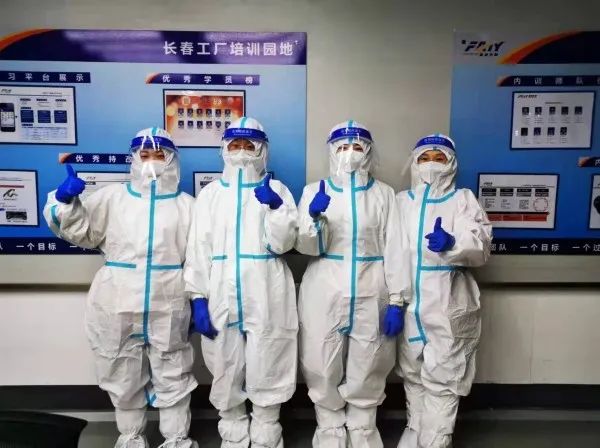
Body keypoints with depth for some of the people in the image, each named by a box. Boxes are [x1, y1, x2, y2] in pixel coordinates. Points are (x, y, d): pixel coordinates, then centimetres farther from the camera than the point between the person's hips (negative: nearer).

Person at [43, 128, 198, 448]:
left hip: (168, 307, -1)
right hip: (119, 305, 2)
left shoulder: (186, 204, 4)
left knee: (172, 376, 12)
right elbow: (80, 231, 6)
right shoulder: (112, 197, 6)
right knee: (124, 376, 17)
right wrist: (65, 201, -10)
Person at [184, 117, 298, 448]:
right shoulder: (210, 193, 7)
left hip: (266, 299, -1)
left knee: (266, 372, 8)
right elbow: (198, 248, 3)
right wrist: (198, 298, -3)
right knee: (226, 374, 13)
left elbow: (282, 243, -5)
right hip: (221, 298, 2)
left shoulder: (276, 189, 4)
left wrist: (275, 205, -20)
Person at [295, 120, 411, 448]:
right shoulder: (314, 190, 4)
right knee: (323, 370, 7)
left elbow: (395, 249, 0)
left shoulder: (384, 194, 5)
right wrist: (314, 217, -21)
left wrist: (397, 301, -6)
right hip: (324, 295, 0)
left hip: (370, 296, 0)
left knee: (367, 372, 10)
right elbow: (307, 247, -1)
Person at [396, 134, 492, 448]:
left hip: (447, 305, -3)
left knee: (441, 379, 0)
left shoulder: (463, 199, 5)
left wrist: (452, 243, -28)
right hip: (408, 303, 3)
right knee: (413, 375, 17)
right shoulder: (400, 200, 12)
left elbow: (481, 247, -8)